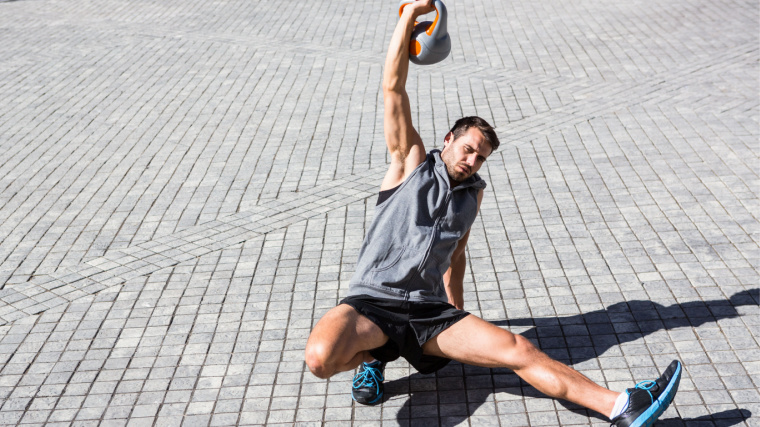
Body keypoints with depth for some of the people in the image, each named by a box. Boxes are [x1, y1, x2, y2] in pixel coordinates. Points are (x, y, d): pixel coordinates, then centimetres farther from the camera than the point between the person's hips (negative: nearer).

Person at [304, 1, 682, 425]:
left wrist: (459, 320, 30)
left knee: (517, 350, -15)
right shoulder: (411, 163, 3)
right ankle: (372, 356, 1)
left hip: (429, 311, 3)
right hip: (372, 303, -3)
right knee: (322, 358, -33)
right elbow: (394, 89, -5)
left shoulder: (473, 193, 16)